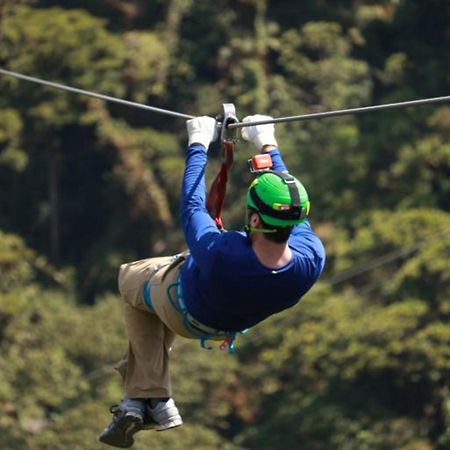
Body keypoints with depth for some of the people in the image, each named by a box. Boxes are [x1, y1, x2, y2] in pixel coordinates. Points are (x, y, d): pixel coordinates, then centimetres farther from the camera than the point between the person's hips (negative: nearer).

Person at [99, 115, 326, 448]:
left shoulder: (219, 255, -49)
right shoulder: (312, 260, -37)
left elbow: (192, 207, -30)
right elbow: (294, 213, -17)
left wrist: (199, 145, -16)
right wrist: (269, 147, -6)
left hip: (186, 312, -5)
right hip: (236, 320, 5)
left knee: (131, 278, 29)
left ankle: (154, 398, 27)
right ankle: (140, 393, 36)